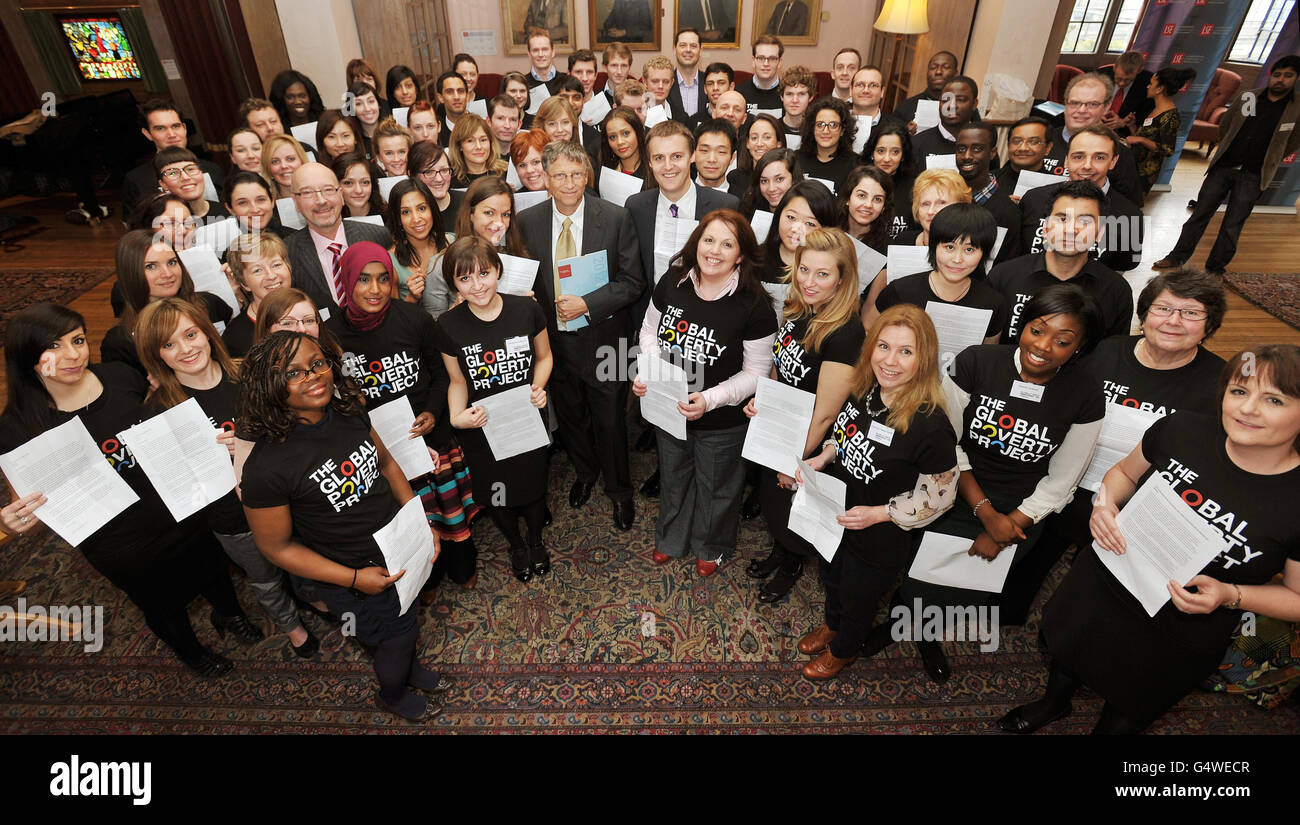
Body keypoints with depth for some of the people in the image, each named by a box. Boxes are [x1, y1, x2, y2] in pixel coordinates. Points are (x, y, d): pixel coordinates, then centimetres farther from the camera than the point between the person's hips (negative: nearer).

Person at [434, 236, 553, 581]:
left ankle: (536, 539, 54)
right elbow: (458, 381, -2)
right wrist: (457, 417, -20)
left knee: (533, 486, 21)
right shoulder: (448, 326, -15)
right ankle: (516, 544, 53)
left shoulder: (527, 309, -15)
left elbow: (543, 357, 2)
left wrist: (538, 387, -16)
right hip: (482, 429, 0)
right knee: (497, 496, 20)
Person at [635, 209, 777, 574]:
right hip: (669, 409, 4)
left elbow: (756, 372, -16)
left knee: (715, 487, 21)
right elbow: (650, 330, 4)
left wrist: (710, 399, -27)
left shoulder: (754, 306, -22)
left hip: (722, 423, -4)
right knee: (673, 476, 27)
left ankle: (713, 547, 52)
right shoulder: (672, 282, -10)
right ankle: (671, 539, 57)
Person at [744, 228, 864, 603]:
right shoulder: (796, 309, -8)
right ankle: (779, 551, 57)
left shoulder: (845, 334, -32)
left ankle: (792, 564, 51)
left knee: (791, 510, 18)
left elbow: (823, 415, -25)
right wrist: (761, 400, -6)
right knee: (770, 498, 27)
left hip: (810, 448, -7)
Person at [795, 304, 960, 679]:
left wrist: (878, 514, -25)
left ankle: (844, 649, 57)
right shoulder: (862, 390, -12)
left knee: (857, 597, 24)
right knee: (832, 577, 32)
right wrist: (822, 458, -8)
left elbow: (938, 497, -21)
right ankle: (830, 624, 65)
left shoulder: (931, 426, -32)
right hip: (834, 516, 6)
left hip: (879, 540, -6)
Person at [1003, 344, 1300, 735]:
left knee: (1127, 714, 23)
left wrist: (1230, 596, -26)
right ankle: (1054, 702, 63)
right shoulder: (1182, 430, -15)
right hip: (1102, 586, 4)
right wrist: (1105, 502, -16)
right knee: (1068, 649, 30)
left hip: (1179, 639, -3)